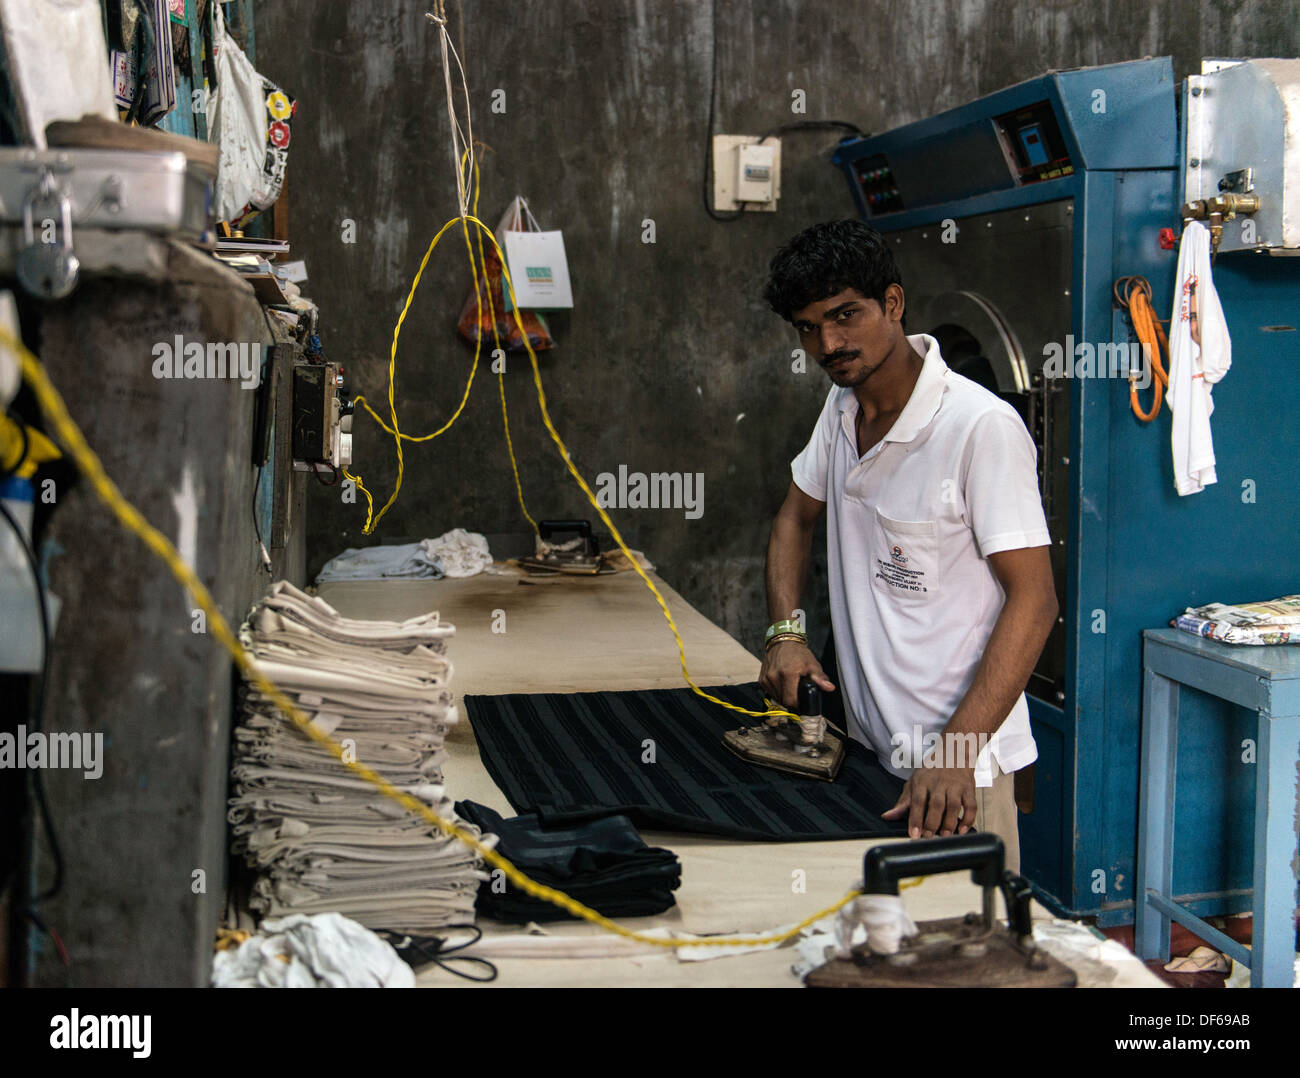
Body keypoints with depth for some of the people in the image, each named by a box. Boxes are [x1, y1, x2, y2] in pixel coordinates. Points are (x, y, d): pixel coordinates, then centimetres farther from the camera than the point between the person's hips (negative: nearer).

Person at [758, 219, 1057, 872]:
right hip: (867, 745, 7)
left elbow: (1033, 599, -21)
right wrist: (786, 633, 3)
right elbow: (796, 517, 21)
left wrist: (957, 752, -29)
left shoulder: (983, 426, -19)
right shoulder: (844, 405, 6)